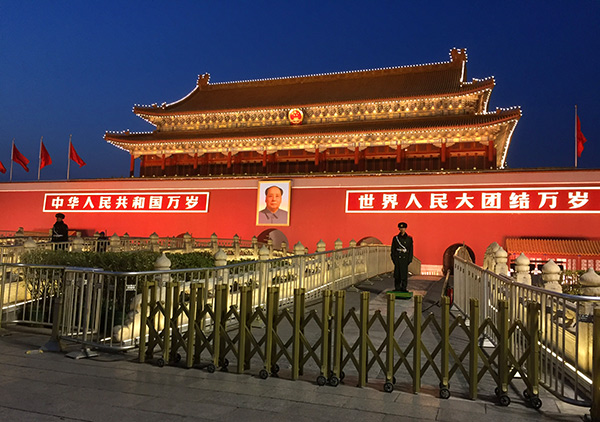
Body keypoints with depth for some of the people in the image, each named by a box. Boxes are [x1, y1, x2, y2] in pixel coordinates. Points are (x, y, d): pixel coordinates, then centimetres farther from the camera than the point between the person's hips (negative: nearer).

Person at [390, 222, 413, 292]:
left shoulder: (409, 239, 6)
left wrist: (410, 259, -2)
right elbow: (393, 249, 6)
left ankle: (403, 288, 9)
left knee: (404, 273, -1)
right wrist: (393, 258, -1)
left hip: (405, 258, 0)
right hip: (397, 258, 0)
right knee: (397, 274, 2)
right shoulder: (395, 238, 6)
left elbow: (411, 250, 6)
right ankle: (397, 288, 10)